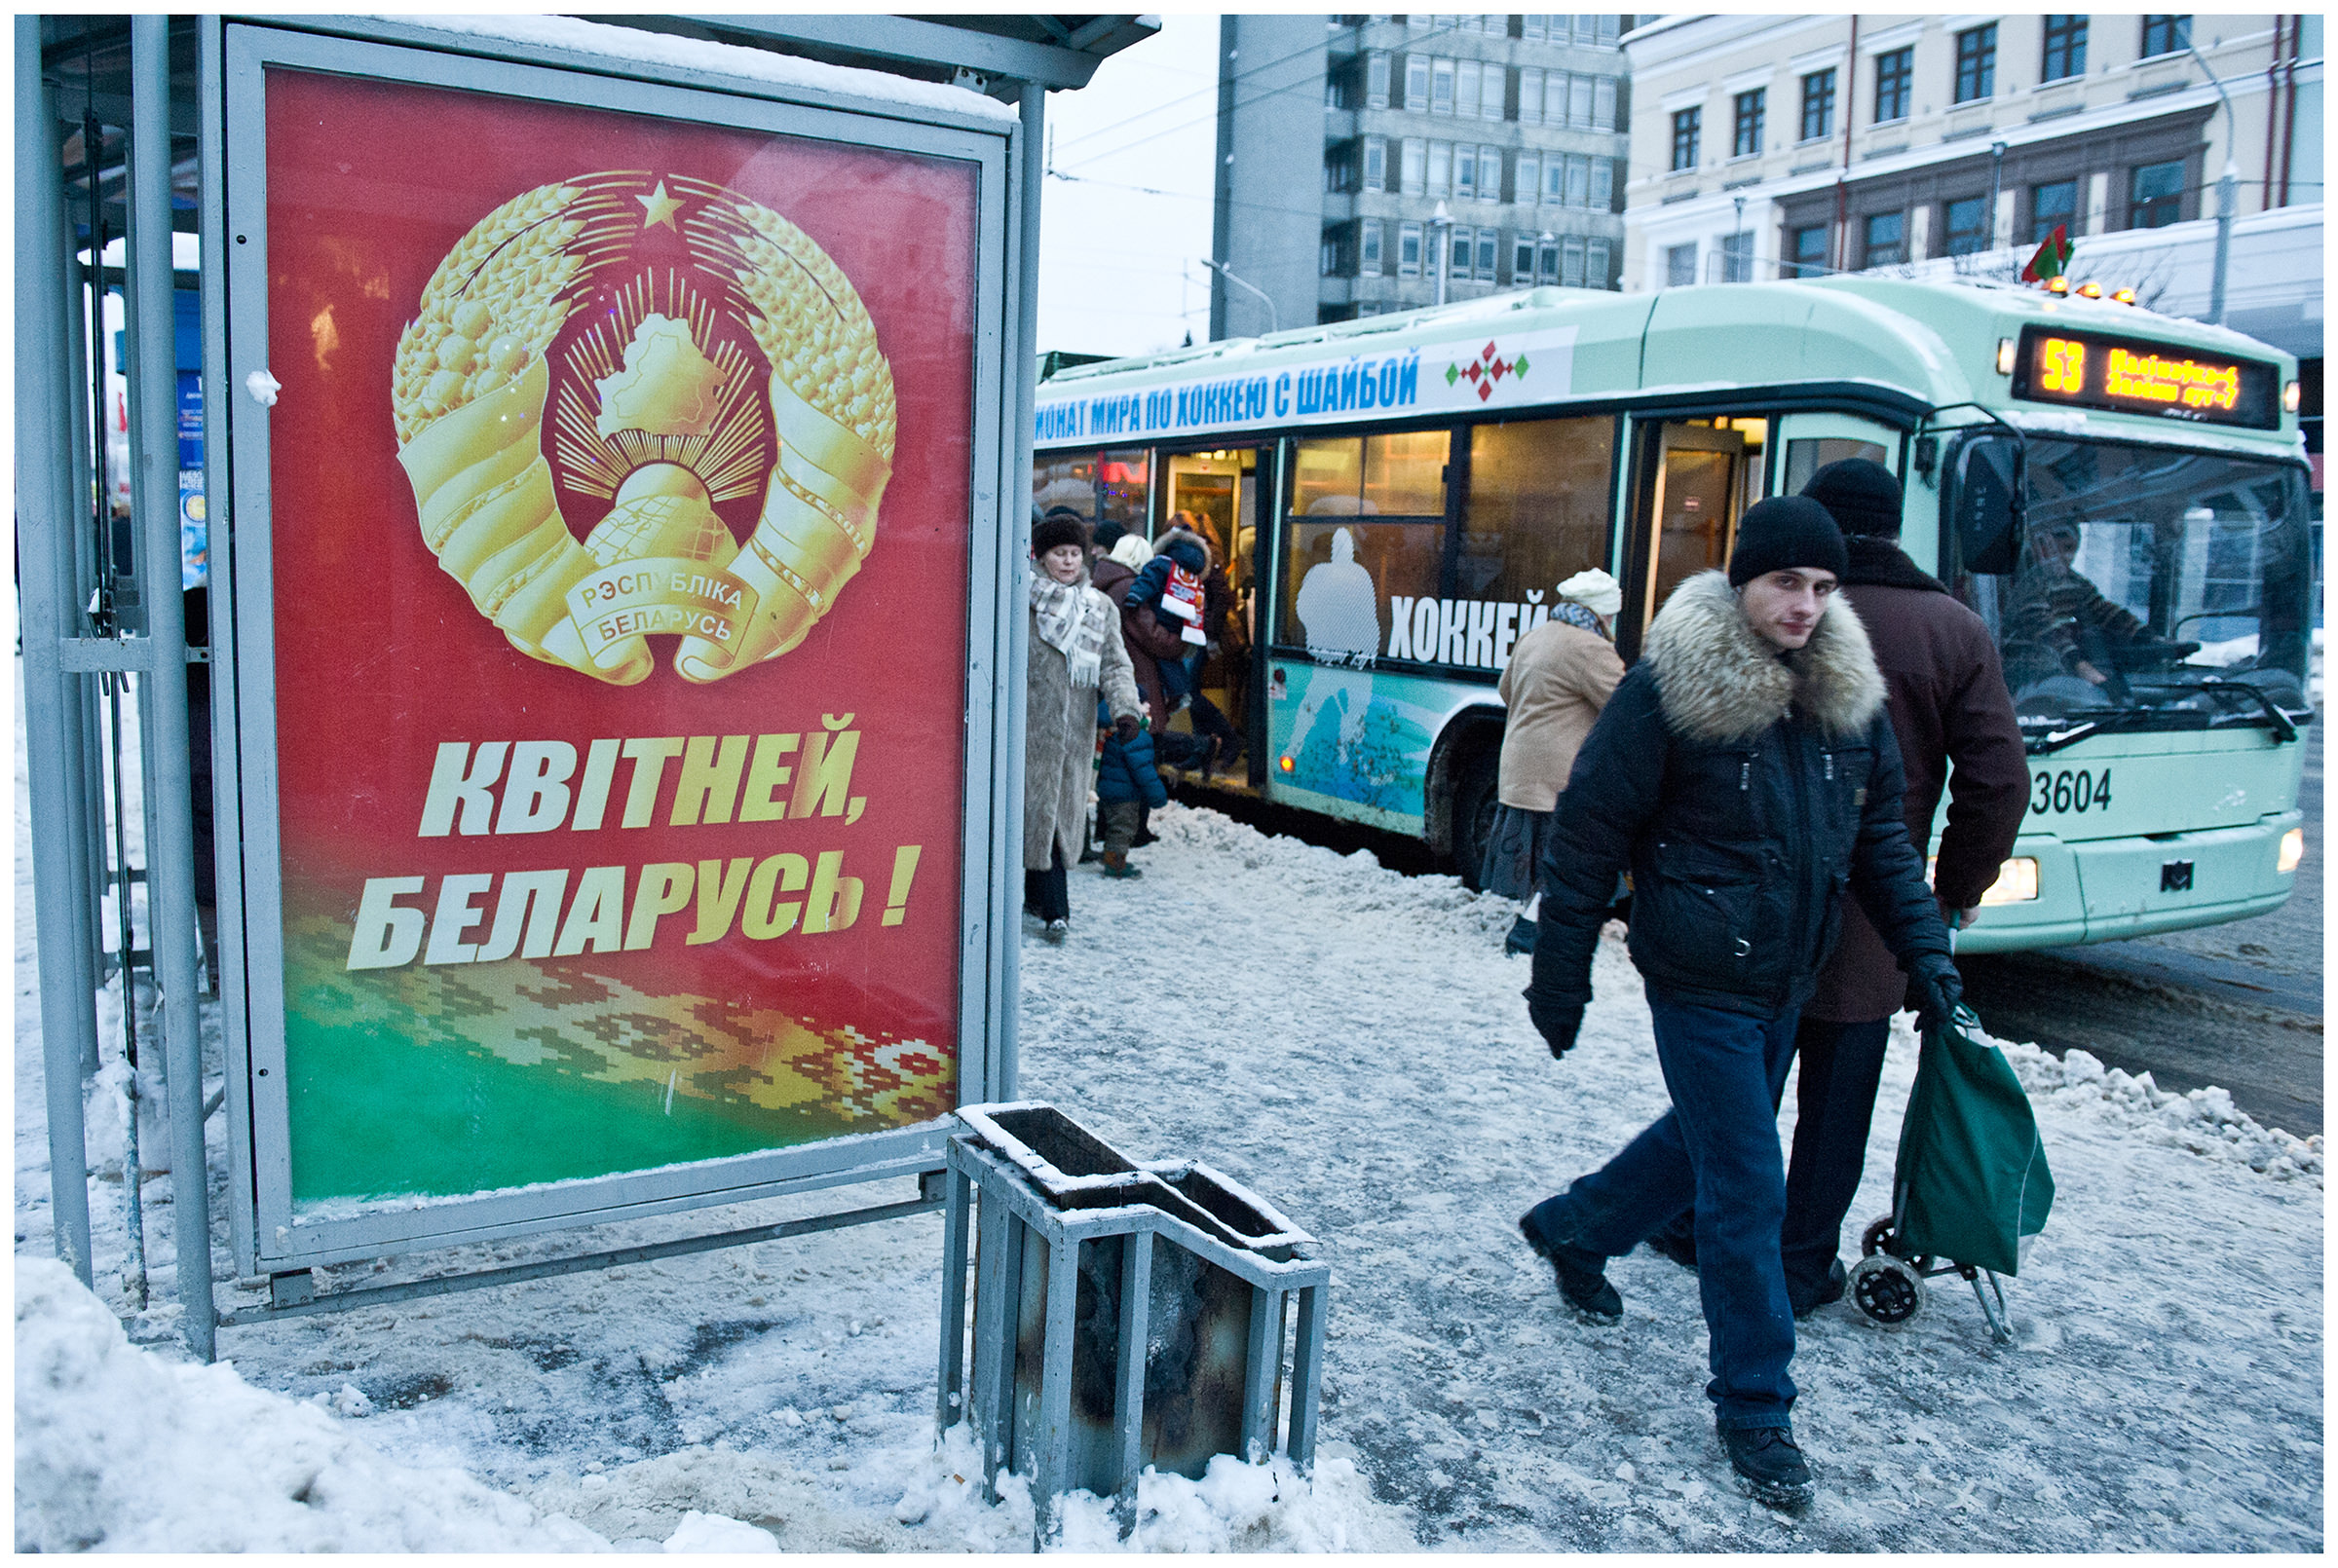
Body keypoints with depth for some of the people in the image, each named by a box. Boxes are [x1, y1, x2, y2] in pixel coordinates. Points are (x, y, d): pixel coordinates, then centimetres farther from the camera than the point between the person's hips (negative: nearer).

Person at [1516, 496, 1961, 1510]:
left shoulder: (1848, 696, 2)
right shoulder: (1666, 692, -16)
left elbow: (1880, 837, 14)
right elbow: (1585, 841, -12)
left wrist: (1925, 953, 9)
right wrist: (1559, 984, -9)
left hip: (1789, 985, 7)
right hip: (1699, 982, -7)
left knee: (1709, 1139, 21)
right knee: (1747, 1188, -3)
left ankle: (1571, 1230, 46)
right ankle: (1754, 1408, 14)